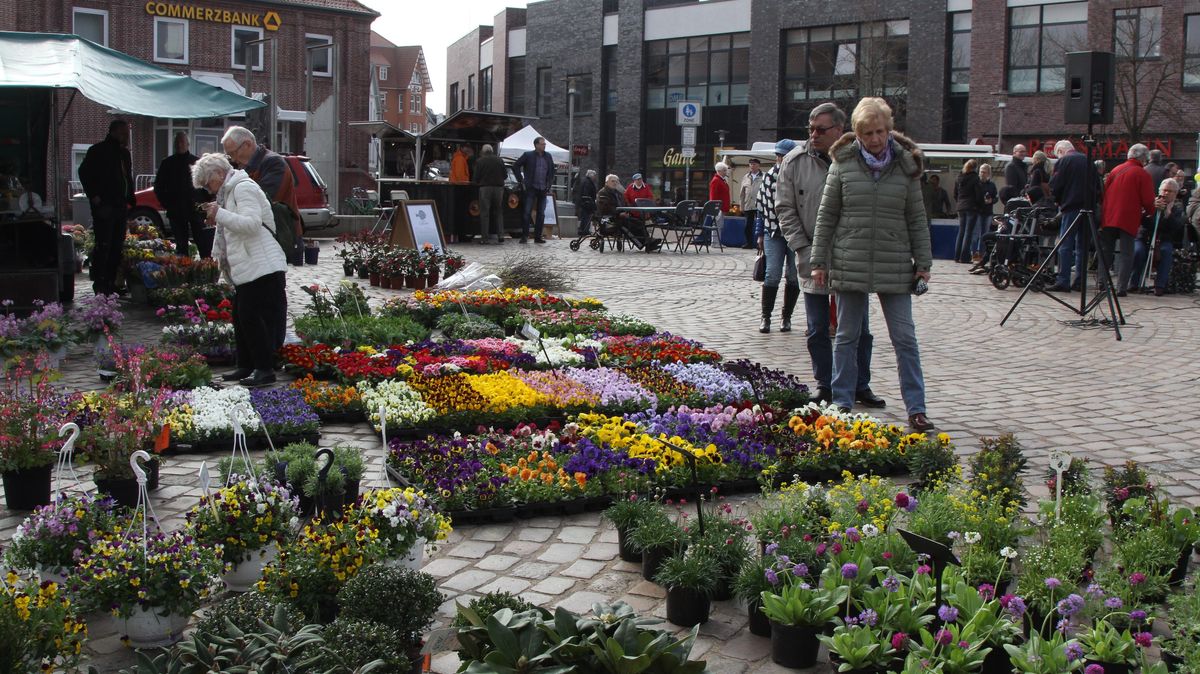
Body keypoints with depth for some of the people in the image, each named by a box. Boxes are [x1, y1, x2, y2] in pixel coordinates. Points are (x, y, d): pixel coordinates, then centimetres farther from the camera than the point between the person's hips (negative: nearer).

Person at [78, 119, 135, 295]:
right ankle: (99, 284, -7)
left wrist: (129, 200, 14)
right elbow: (84, 172, -8)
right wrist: (94, 196, -14)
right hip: (104, 206, -8)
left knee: (117, 247, 9)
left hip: (120, 206, 8)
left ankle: (111, 282, 15)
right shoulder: (98, 151, -4)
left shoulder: (124, 153, 19)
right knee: (103, 245, -10)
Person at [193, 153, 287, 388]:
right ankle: (246, 366, 21)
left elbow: (252, 223, -22)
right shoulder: (230, 190, 22)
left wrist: (220, 214, -17)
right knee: (241, 317, 13)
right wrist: (216, 219, 10)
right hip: (246, 269, 11)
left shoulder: (243, 187, -10)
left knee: (252, 317, -11)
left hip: (261, 268, -11)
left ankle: (265, 370, -6)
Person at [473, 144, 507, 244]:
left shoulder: (479, 161, -2)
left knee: (484, 213, 2)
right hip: (499, 187, 3)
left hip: (485, 188, -3)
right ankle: (500, 235, 6)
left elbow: (476, 177, -3)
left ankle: (484, 237, 0)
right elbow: (505, 175, 9)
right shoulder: (500, 160, 6)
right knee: (498, 212, 13)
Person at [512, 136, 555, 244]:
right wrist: (521, 180, -2)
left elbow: (552, 170, 23)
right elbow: (515, 166, 3)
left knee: (541, 214, 5)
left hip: (543, 189, 4)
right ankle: (524, 236, -4)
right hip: (531, 188, -4)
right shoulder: (528, 155, -2)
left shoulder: (548, 156, 10)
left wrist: (549, 183, 13)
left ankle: (538, 237, 11)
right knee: (527, 212, -7)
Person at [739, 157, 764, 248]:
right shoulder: (745, 177, 13)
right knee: (748, 226, 8)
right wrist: (741, 205, 11)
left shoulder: (763, 177, -1)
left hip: (759, 206, -4)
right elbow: (741, 192, 16)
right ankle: (749, 243, 17)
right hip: (747, 206, 5)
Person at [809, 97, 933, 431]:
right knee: (847, 335, 9)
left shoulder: (906, 165, 2)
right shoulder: (844, 164, -1)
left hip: (895, 266, 0)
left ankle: (916, 409, 6)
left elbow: (917, 218, 7)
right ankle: (842, 403, 20)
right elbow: (826, 216, 3)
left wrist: (923, 262, 3)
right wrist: (819, 261, 1)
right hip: (849, 263, 0)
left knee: (905, 337, 1)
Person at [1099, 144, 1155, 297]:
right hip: (1129, 220, -4)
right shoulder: (1143, 174, -4)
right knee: (1126, 254, 0)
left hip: (1109, 218, 4)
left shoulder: (1115, 170, 10)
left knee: (1106, 251, 14)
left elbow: (1104, 192, 14)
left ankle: (1102, 283, 11)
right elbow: (1148, 201, -6)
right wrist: (1147, 212, 14)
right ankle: (1121, 288, -6)